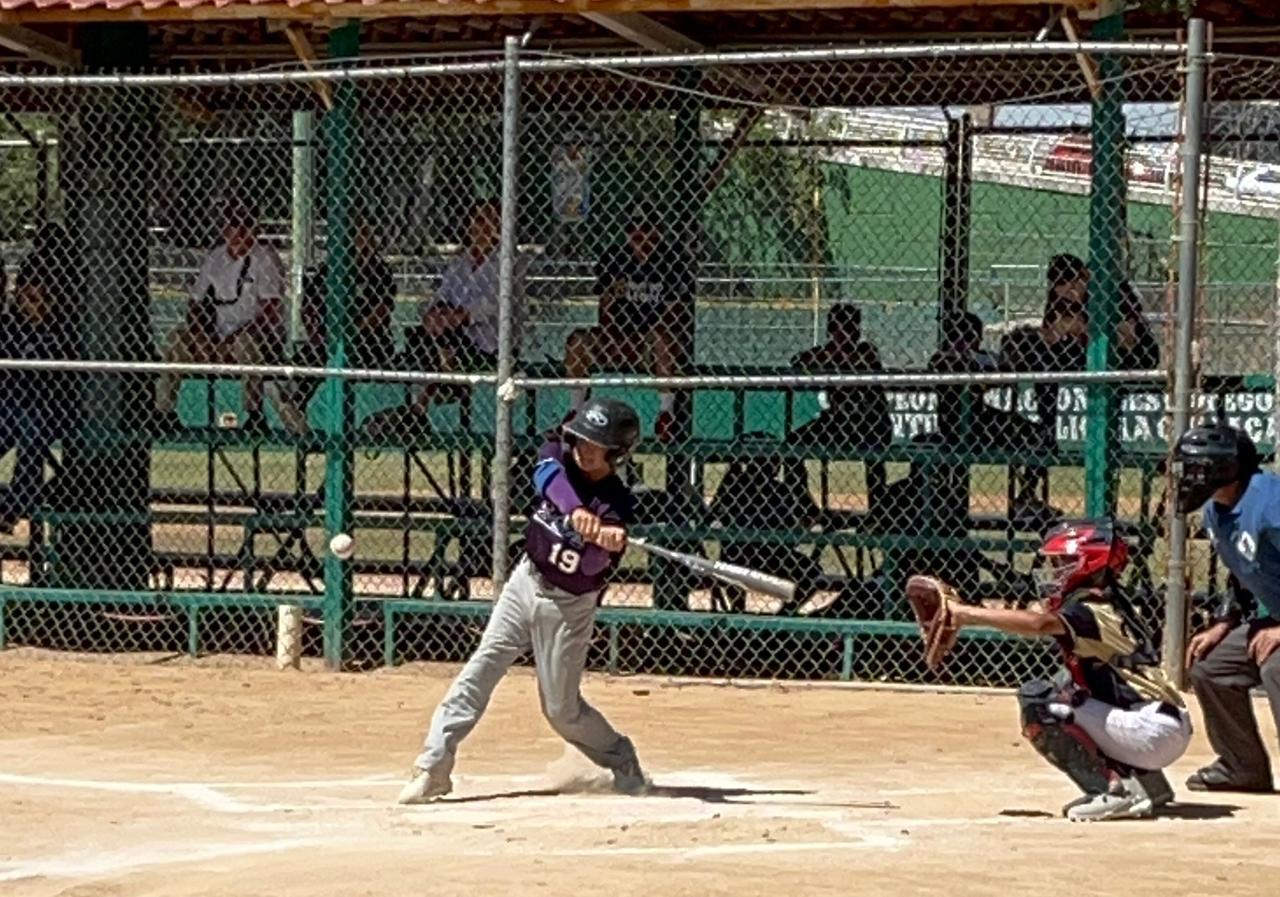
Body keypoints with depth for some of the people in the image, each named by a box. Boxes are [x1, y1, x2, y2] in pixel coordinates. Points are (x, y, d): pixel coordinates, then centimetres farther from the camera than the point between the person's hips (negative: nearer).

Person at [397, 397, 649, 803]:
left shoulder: (618, 505, -17)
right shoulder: (558, 457, -6)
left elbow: (593, 564, -30)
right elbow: (550, 478, -31)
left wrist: (607, 543, -53)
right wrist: (577, 512, -52)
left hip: (569, 606, -4)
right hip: (526, 582, 4)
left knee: (562, 708, 1)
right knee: (480, 669, -9)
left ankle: (625, 766, 24)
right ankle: (433, 767, -11)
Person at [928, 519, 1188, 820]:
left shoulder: (1092, 610, -14)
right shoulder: (1109, 602, 16)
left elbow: (1038, 624, -31)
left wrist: (967, 613, -27)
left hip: (1154, 733, -10)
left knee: (1037, 700, -12)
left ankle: (1111, 791, -15)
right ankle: (1147, 782, 19)